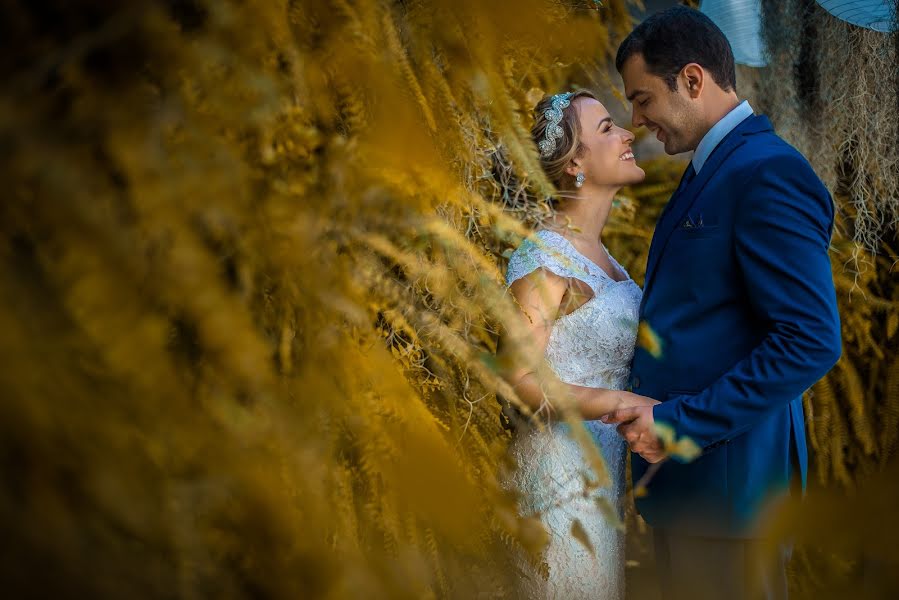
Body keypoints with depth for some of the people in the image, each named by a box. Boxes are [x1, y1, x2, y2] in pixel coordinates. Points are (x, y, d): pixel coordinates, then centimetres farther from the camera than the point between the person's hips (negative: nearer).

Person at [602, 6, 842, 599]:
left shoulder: (770, 174, -16)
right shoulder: (708, 172, 15)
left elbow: (812, 342, -22)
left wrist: (680, 422, -20)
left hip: (726, 482, -9)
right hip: (680, 475, 9)